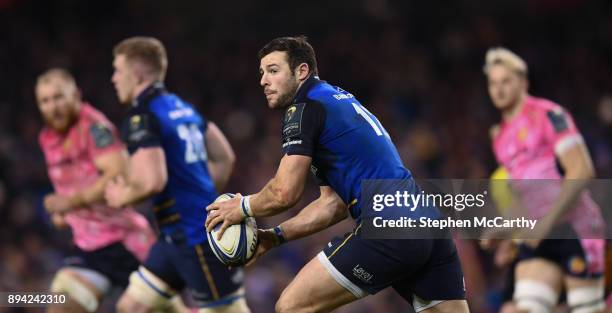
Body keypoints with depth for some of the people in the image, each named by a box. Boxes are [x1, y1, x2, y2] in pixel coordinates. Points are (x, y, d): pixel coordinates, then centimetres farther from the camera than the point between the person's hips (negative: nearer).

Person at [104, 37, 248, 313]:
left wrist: (122, 197, -8)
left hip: (197, 238, -10)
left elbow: (152, 181, -27)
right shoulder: (181, 107, 13)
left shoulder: (141, 119, -15)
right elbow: (224, 158, 19)